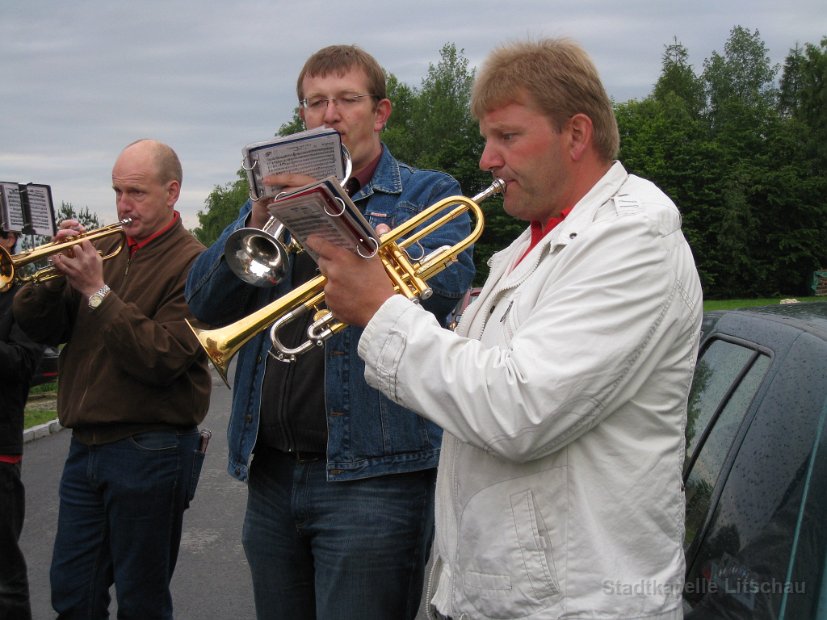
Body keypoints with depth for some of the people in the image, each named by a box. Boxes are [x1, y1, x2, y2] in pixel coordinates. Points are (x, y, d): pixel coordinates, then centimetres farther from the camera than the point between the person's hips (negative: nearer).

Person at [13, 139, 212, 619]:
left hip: (149, 451, -6)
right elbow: (43, 330, 7)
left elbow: (163, 360, -22)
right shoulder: (103, 248, 10)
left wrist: (97, 291, -18)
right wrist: (56, 271, -10)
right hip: (86, 447, 6)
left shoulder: (191, 263, -11)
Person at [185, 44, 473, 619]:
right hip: (270, 473, 5)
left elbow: (443, 287, -17)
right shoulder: (276, 197, 17)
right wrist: (258, 220, -10)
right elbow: (205, 305, 6)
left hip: (370, 474, -5)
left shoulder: (429, 195, 4)